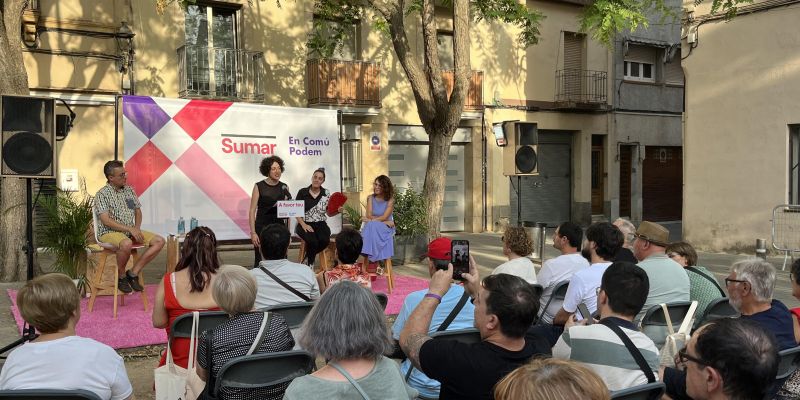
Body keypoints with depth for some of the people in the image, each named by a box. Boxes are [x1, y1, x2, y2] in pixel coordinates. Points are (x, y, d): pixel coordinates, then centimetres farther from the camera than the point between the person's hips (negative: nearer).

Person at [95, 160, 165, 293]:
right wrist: (130, 229, -21)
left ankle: (133, 273, -8)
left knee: (159, 241, -12)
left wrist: (137, 228, -1)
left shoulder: (129, 190, 12)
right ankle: (121, 276, -12)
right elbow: (106, 221, -16)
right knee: (126, 243, -40)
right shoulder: (102, 194, -7)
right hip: (110, 232, -7)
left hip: (131, 231, 7)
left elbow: (138, 211, 19)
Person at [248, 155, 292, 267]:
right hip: (262, 227, -3)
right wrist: (253, 232, -12)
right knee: (260, 261, 0)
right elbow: (252, 211, -5)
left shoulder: (284, 187, 7)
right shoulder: (259, 186, -4)